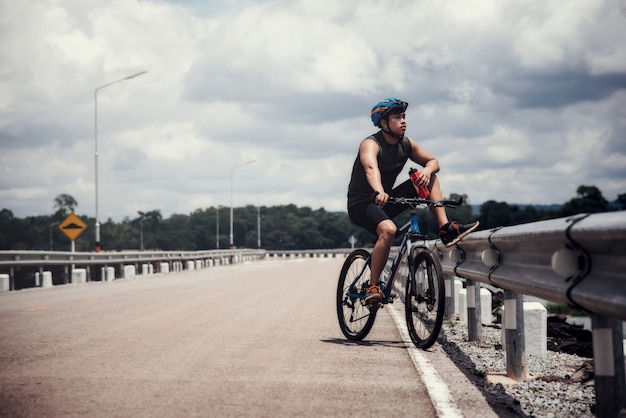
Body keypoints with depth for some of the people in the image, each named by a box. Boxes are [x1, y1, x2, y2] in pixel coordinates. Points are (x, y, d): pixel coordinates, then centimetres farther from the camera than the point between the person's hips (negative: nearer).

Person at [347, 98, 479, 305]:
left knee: (429, 177, -2)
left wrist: (427, 170, -22)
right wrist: (379, 193, -62)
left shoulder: (406, 144, 1)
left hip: (386, 201, 7)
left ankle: (446, 229, -11)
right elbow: (371, 168, -41)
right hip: (361, 204, -7)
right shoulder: (371, 144, -20)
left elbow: (433, 161, 4)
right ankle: (373, 287, -27)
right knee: (388, 229, -37)